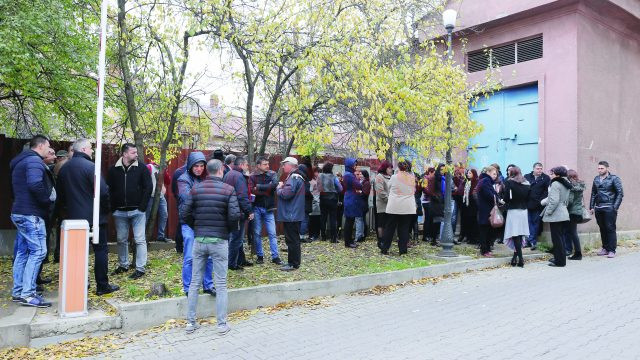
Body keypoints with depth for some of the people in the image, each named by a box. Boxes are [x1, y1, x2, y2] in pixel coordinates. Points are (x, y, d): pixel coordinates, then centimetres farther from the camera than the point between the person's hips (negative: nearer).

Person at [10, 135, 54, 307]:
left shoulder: (21, 162, 20)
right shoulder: (34, 160, -12)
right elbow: (35, 184, -29)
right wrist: (48, 198, -14)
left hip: (20, 212, 11)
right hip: (31, 214, -11)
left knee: (22, 252, 13)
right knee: (38, 251, -10)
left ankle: (18, 291, 18)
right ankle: (28, 294, -10)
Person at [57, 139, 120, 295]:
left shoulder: (64, 169, 9)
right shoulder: (90, 166, -14)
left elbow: (61, 194, 17)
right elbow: (103, 191, -20)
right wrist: (106, 209, -5)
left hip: (73, 216, 7)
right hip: (94, 216, -7)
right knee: (101, 250, 1)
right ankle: (102, 286, 4)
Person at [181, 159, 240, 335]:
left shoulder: (196, 188, 2)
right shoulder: (228, 190, -7)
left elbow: (184, 213, -1)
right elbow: (234, 215, -14)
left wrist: (196, 227, 14)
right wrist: (229, 230, 6)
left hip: (199, 240, 3)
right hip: (219, 241, -3)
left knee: (195, 282, 12)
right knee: (221, 284, 6)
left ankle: (190, 322, 19)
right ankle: (222, 324, 11)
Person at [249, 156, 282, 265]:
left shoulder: (272, 174, 3)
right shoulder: (253, 177, 0)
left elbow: (274, 184, -16)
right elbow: (252, 190, -14)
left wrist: (259, 187, -13)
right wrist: (267, 191, -15)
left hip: (268, 208, 1)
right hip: (257, 208, 0)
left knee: (272, 233, 0)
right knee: (257, 233, 6)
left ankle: (275, 256, 5)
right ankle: (260, 256, 18)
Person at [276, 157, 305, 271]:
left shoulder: (293, 178, -17)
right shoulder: (294, 177, 16)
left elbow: (286, 194, -26)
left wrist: (279, 188, -8)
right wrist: (282, 187, 3)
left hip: (291, 215, -10)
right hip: (292, 214, 10)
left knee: (292, 240, -4)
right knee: (293, 239, 16)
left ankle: (293, 263, 2)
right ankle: (294, 261, 25)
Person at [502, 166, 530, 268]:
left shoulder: (509, 182, -7)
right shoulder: (527, 183, 8)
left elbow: (506, 198, -11)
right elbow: (528, 198, 8)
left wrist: (503, 200, 8)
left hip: (513, 211, -5)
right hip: (524, 211, 5)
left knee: (515, 235, -4)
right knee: (521, 234, 9)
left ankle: (520, 258, -10)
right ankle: (516, 256, 13)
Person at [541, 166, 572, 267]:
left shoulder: (555, 184, -15)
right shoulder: (566, 185, 13)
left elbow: (554, 201, -22)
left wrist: (548, 212, -14)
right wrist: (543, 202, 22)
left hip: (556, 216, -9)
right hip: (564, 214, 9)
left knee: (557, 238, -3)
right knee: (561, 237, 16)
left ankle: (560, 261, 1)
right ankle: (559, 258, 25)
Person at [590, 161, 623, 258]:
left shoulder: (614, 179, -3)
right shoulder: (596, 179, 13)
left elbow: (620, 193, -6)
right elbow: (593, 193, 17)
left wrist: (615, 207, -13)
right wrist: (591, 206, 12)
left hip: (609, 208, -5)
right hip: (598, 208, 5)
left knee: (610, 229, -4)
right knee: (602, 229, 10)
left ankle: (611, 250, 1)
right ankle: (605, 248, 19)